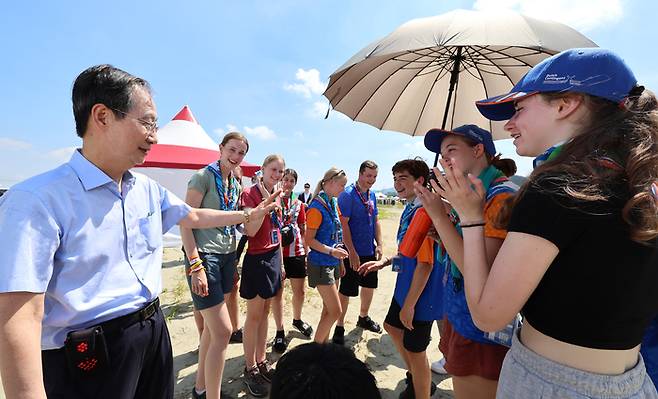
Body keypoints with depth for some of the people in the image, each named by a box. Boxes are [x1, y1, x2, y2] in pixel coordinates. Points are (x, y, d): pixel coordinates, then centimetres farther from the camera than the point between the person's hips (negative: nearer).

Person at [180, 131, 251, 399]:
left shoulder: (236, 185, 12)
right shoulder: (204, 176, -10)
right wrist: (195, 265, -19)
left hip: (227, 256, 8)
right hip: (204, 255, -8)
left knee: (211, 327, 17)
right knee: (223, 330, -6)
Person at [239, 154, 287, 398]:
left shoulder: (277, 195, 10)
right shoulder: (249, 194, -12)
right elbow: (251, 231, -22)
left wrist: (281, 262, 15)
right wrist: (265, 200, -23)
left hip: (274, 257, 7)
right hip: (257, 258, -7)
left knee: (265, 313, 16)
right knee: (254, 315, 4)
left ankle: (261, 362, 31)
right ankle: (250, 369, 22)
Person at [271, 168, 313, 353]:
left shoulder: (299, 204, 10)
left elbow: (303, 230, 13)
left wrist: (306, 252, 10)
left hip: (296, 252, 4)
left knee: (300, 290, 14)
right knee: (277, 292, 6)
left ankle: (297, 319, 41)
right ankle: (280, 332, 22)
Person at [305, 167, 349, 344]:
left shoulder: (334, 204, 9)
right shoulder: (317, 207, -16)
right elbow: (309, 240, -16)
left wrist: (340, 261, 16)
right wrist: (331, 251, -26)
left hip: (333, 263, 8)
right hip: (320, 264, -8)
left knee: (328, 308, 16)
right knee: (335, 311, -4)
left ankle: (323, 344, 32)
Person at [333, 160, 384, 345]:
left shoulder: (372, 194, 7)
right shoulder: (347, 194, -15)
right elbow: (344, 224, -19)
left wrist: (379, 244, 5)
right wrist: (352, 253, -20)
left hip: (370, 251, 8)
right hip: (354, 252, -7)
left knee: (370, 285, 20)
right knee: (346, 290, 3)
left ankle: (363, 318, 42)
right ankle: (339, 327, 20)